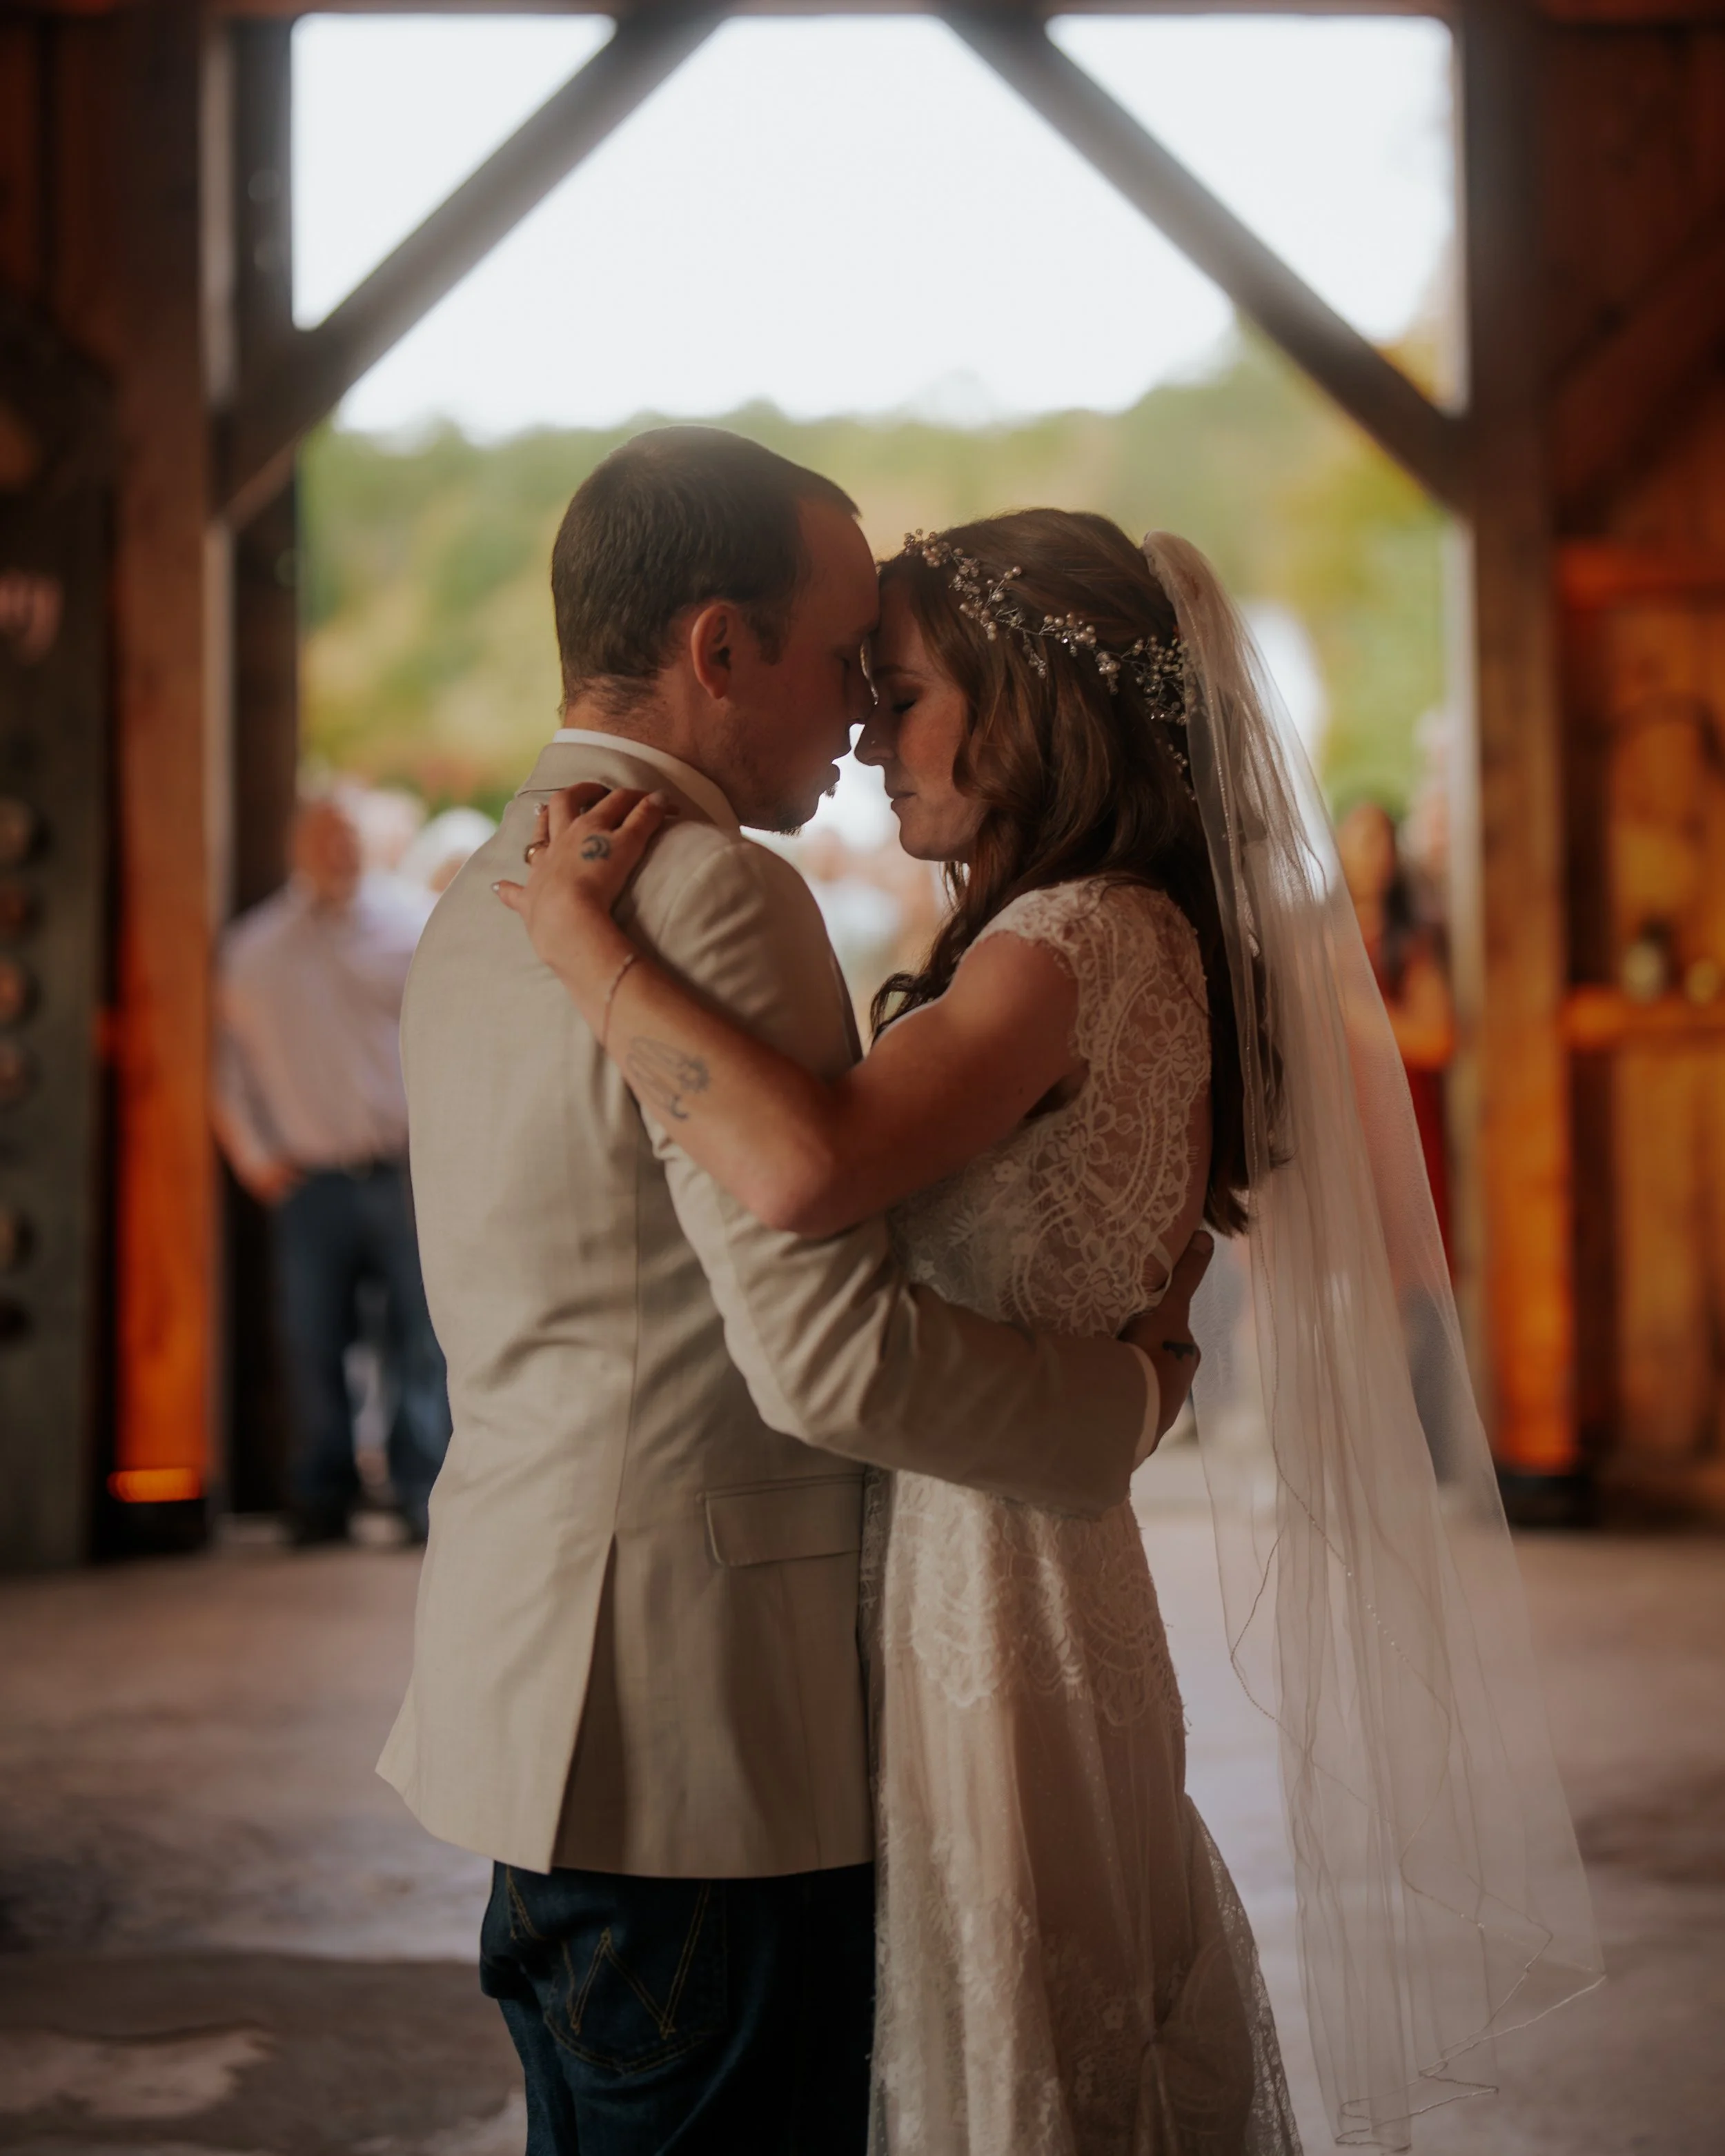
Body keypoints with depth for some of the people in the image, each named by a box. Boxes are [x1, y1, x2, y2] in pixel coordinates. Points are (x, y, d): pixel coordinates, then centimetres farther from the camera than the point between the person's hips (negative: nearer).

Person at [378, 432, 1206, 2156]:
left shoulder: (480, 897, 13)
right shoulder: (714, 899, -18)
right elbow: (830, 1355, -24)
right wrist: (1131, 1388, -7)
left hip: (535, 1687, 10)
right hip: (700, 1733, -10)